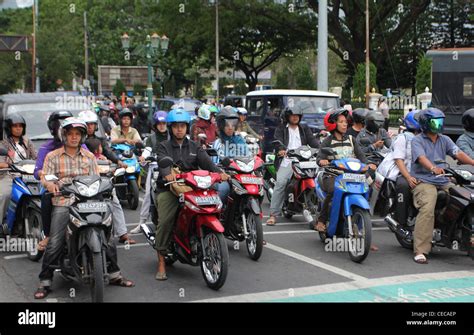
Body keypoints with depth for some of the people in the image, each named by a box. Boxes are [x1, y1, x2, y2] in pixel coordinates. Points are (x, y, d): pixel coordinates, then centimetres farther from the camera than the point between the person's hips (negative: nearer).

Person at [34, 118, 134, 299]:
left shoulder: (89, 157, 16)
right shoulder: (52, 157, 8)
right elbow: (45, 177, -1)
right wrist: (50, 184, -24)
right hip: (63, 203, -3)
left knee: (107, 239, -1)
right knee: (54, 244, -13)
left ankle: (115, 275, 15)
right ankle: (44, 283, -2)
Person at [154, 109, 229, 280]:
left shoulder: (195, 147, 20)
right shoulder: (164, 147, 11)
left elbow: (206, 161, 2)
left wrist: (219, 172, -20)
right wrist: (167, 174, -35)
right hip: (168, 189, -2)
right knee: (165, 221, -22)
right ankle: (161, 263, -16)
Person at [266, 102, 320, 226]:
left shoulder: (304, 129, 24)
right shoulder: (281, 129, 14)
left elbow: (313, 141, 10)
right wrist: (281, 149, -28)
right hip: (286, 162, -3)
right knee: (280, 183, -20)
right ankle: (273, 214, -20)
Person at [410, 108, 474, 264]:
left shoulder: (444, 140, 16)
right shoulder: (417, 140, -1)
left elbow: (457, 153, 1)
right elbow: (421, 157, -20)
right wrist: (433, 168, -41)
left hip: (443, 181, 6)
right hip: (424, 181, -6)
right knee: (427, 210, -28)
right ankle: (420, 251, -27)